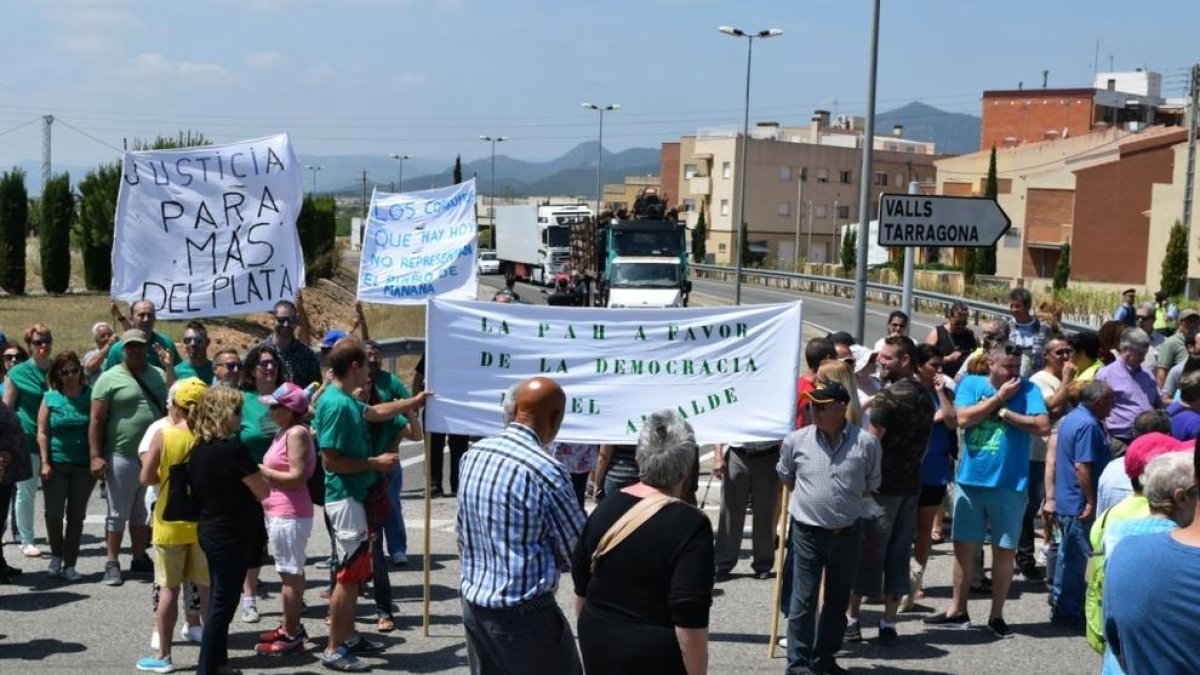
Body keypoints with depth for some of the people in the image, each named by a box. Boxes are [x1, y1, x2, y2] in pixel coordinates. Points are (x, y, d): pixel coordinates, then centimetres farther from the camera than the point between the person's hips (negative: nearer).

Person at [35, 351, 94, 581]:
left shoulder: (90, 396, 2)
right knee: (54, 513, -2)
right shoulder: (51, 398, 2)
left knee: (76, 515, 5)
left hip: (83, 466, 0)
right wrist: (45, 463, -6)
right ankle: (56, 555, 22)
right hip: (56, 465, 0)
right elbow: (42, 432, 1)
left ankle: (69, 564, 13)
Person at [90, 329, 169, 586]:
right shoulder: (110, 379, -6)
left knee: (143, 512, 15)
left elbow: (170, 410, 15)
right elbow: (96, 420, -7)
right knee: (118, 513, 4)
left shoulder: (159, 376, 9)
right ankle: (112, 564, 12)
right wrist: (95, 456, -14)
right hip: (122, 456, -4)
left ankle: (140, 559, 26)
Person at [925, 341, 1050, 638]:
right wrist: (1000, 397, -11)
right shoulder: (971, 384, 2)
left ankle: (996, 616, 18)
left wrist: (1003, 413, -14)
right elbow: (963, 418, -12)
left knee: (1004, 550, 6)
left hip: (1009, 484, -1)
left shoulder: (1027, 389, -2)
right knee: (964, 546, 9)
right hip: (970, 480, 2)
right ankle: (957, 611, 22)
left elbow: (1043, 426, -14)